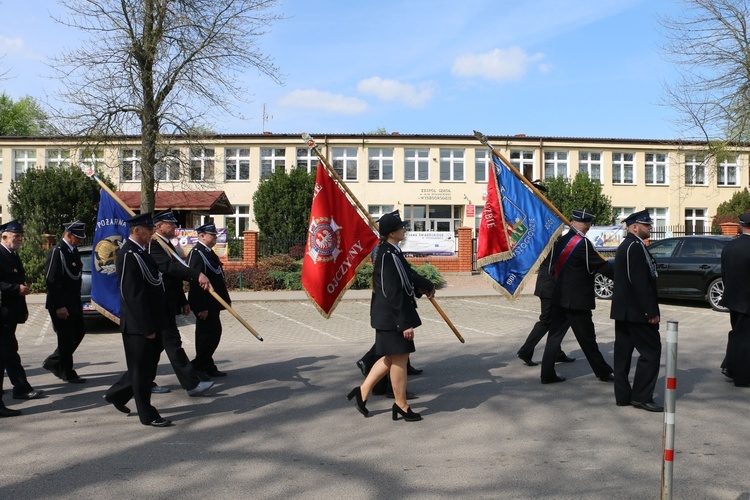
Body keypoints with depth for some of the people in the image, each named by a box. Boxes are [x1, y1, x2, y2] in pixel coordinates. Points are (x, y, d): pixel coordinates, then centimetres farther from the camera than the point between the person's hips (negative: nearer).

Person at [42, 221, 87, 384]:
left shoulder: (74, 251, 12)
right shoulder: (57, 252, -16)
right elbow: (51, 280, -20)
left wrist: (78, 302, 16)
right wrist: (59, 306, -21)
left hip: (74, 303, 9)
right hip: (61, 305, -9)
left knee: (79, 332, 14)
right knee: (66, 338, 0)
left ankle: (53, 362, 28)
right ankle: (67, 373, 13)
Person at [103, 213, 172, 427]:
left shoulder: (140, 252, 13)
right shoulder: (129, 255, -18)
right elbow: (133, 295, -22)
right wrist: (147, 327, -21)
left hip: (150, 322, 10)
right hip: (139, 326, -10)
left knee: (146, 366, 20)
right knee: (141, 369, 2)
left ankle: (116, 394, 36)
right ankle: (147, 415, 13)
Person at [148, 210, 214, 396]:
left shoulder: (167, 245, 18)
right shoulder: (153, 245, -15)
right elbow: (170, 267, -32)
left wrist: (183, 301, 22)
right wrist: (197, 275, -41)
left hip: (167, 305, 10)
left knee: (158, 344, 14)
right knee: (173, 343, -7)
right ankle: (192, 384, -6)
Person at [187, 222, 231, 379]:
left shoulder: (209, 252, 16)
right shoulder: (197, 253, -16)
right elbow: (196, 281, -23)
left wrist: (226, 299, 20)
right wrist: (202, 307, -25)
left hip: (212, 303, 10)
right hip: (204, 304, -10)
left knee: (212, 333, 13)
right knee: (211, 333, -8)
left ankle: (207, 367, 21)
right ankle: (197, 366, 2)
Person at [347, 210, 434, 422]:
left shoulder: (391, 252, 10)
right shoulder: (389, 256, -21)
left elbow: (408, 274, 25)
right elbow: (393, 293, -24)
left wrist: (427, 285, 27)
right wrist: (405, 323, -22)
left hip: (388, 316, 10)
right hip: (392, 317, -10)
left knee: (391, 358, 19)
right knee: (399, 359, 2)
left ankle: (363, 391, 25)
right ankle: (401, 406, 16)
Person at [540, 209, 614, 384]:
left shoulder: (560, 241, 6)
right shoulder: (582, 243, -17)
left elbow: (552, 268, 14)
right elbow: (601, 266, -14)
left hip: (559, 298, 7)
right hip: (577, 300, -7)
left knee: (555, 335, 9)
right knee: (587, 339, 5)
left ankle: (547, 374, 9)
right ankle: (603, 372, 19)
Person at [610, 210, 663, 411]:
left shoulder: (625, 246, 17)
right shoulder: (636, 246, -15)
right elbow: (640, 282, -22)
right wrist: (651, 312, -19)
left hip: (623, 310, 10)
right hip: (637, 311, -10)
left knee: (623, 352, 10)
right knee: (651, 351, -4)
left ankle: (623, 395, 15)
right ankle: (642, 396, -2)